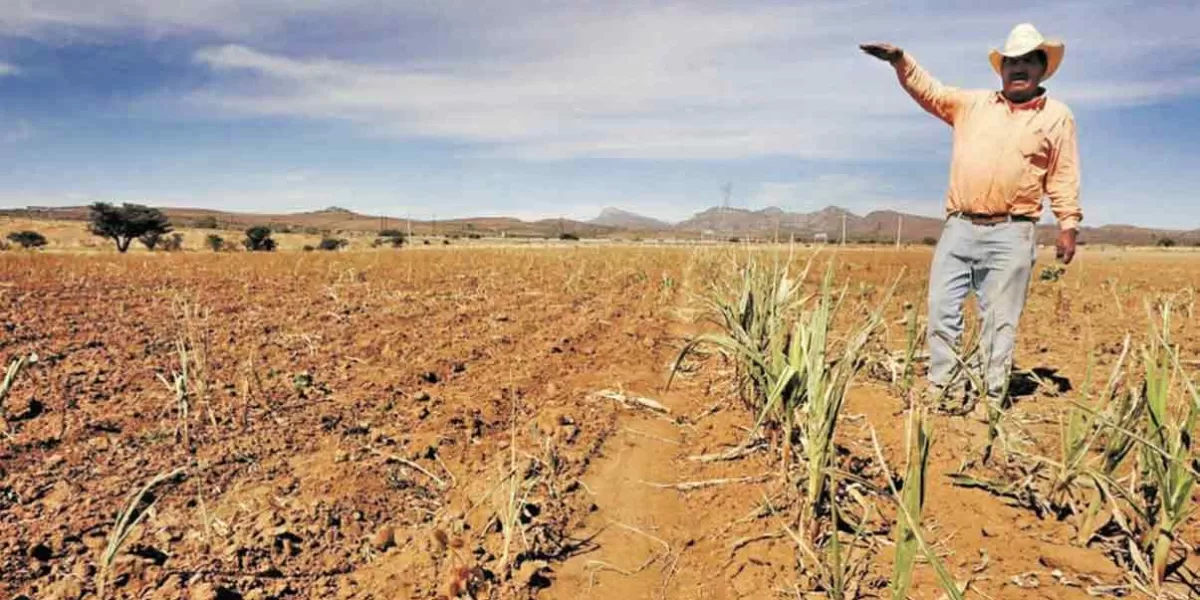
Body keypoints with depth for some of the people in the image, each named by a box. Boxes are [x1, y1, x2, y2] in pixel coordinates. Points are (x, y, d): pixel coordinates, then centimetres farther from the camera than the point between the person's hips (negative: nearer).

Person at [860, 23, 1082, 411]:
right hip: (959, 228, 2)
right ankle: (945, 393, 8)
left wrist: (1068, 225, -1)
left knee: (1000, 322, 0)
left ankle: (990, 400, 8)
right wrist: (900, 60, -1)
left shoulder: (1057, 116, 10)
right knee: (942, 311, -1)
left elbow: (1063, 178, 7)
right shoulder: (973, 103, 16)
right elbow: (928, 90, 14)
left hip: (1011, 234, -2)